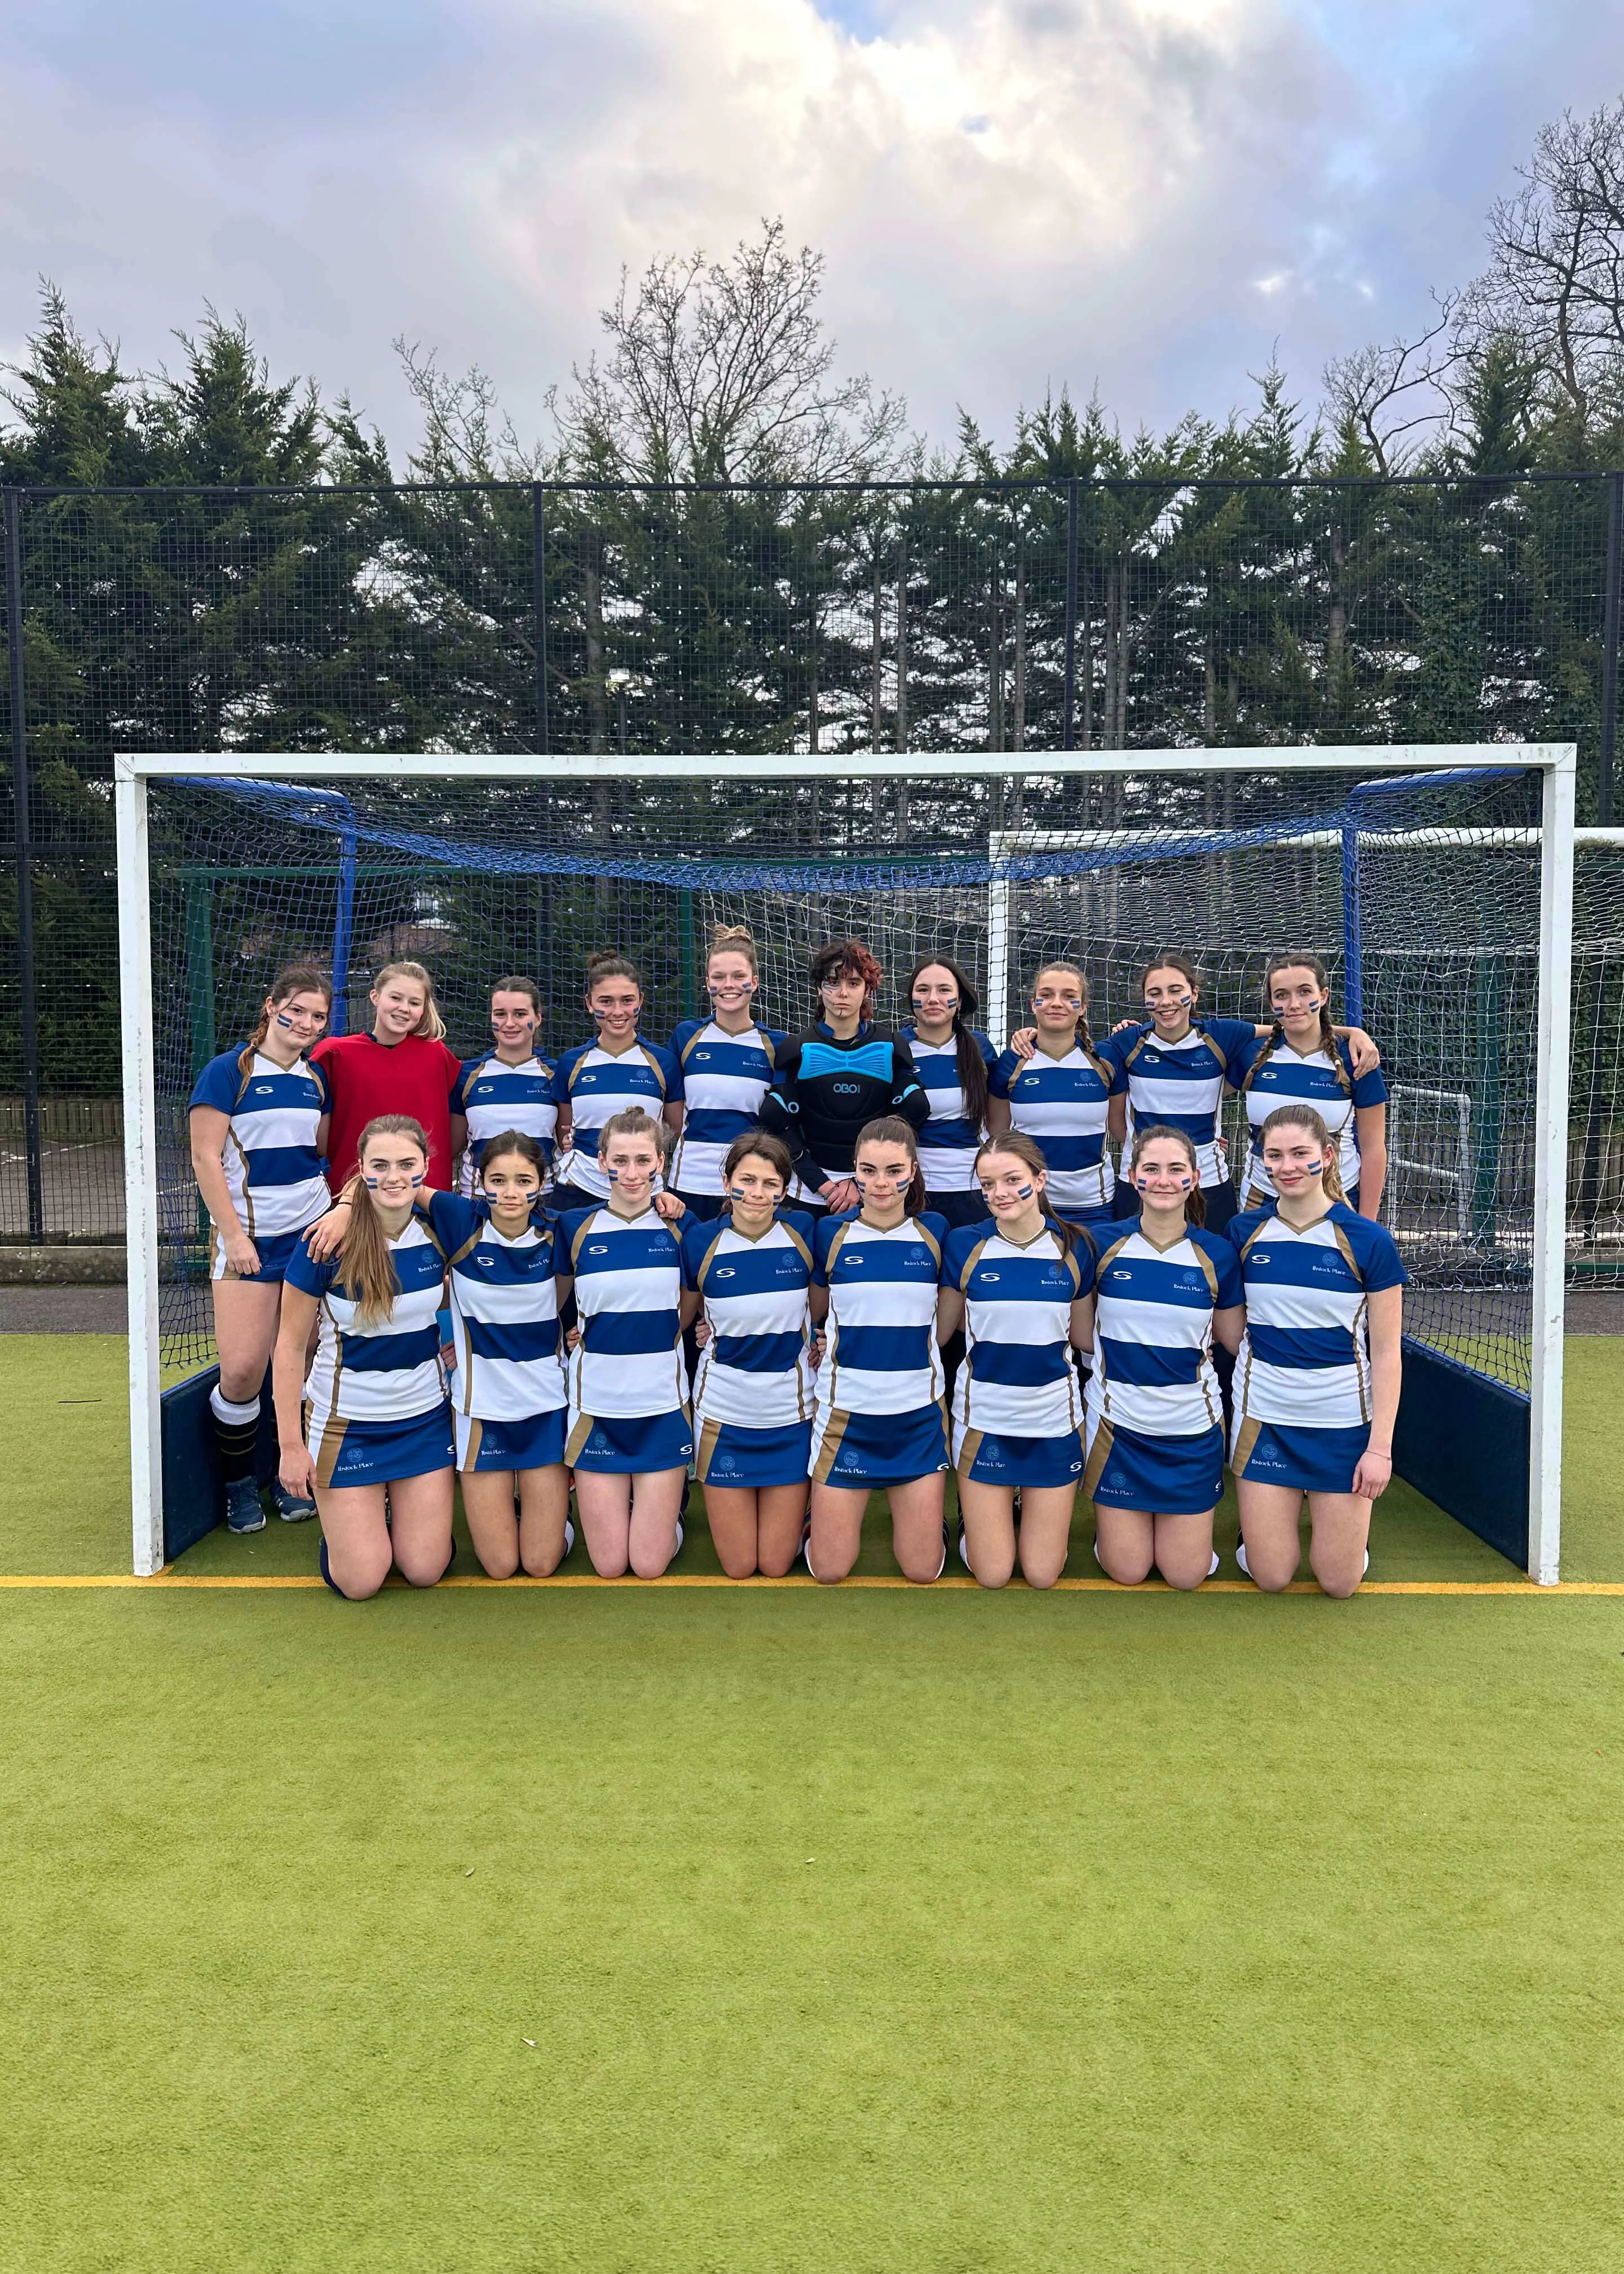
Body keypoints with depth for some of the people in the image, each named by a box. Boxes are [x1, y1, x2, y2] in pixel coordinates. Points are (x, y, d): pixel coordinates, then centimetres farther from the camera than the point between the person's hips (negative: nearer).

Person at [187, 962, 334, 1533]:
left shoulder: (316, 1079, 10)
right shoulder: (229, 1071, -6)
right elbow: (205, 1157, -8)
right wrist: (233, 1234, -13)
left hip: (311, 1231, 5)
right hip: (248, 1239, -5)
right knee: (242, 1370, -9)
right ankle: (239, 1484, 12)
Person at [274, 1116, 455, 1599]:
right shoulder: (328, 1242, -19)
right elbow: (289, 1346, -11)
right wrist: (291, 1444, -10)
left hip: (425, 1417, 3)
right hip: (346, 1422, -3)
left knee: (426, 1571, 2)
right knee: (360, 1582, -1)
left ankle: (394, 1507, 32)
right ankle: (342, 1515, 30)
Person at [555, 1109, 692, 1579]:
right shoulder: (575, 1225, -4)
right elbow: (551, 1304, 9)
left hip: (663, 1403, 0)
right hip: (597, 1402, 0)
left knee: (650, 1565, 1)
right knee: (609, 1565, 4)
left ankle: (672, 1502, 32)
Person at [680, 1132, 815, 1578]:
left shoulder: (801, 1230, -10)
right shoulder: (701, 1239, -10)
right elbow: (680, 1318, 7)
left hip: (790, 1411, 0)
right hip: (725, 1410, 0)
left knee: (776, 1566, 7)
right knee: (738, 1567, 7)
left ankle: (797, 1511, 37)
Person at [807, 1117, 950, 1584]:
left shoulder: (934, 1232, -1)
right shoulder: (831, 1233, -3)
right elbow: (811, 1313, 11)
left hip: (918, 1416, 1)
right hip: (846, 1413, 0)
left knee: (924, 1569, 4)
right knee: (828, 1570, 3)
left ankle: (928, 1515, 35)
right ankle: (817, 1511, 33)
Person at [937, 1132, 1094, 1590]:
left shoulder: (1073, 1247, -5)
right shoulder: (965, 1245, -8)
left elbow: (1083, 1337, 5)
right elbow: (938, 1330, 1)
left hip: (1055, 1418, 1)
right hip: (984, 1418, -1)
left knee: (1043, 1575, 7)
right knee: (992, 1574, 4)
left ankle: (1037, 1505, 37)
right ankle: (971, 1511, 34)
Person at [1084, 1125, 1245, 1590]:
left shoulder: (1217, 1254, -5)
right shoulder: (1105, 1246, -7)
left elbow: (1235, 1340, 4)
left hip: (1192, 1429, 1)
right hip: (1118, 1425, 0)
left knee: (1186, 1575, 7)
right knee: (1127, 1572, 6)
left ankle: (1184, 1521, 37)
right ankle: (1113, 1520, 36)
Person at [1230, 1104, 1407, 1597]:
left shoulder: (1367, 1241, -9)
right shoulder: (1244, 1232, -1)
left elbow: (1386, 1352, -6)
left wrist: (1381, 1446, -10)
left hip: (1344, 1422, -2)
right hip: (1264, 1416, 2)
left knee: (1338, 1582, 3)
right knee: (1270, 1577, 3)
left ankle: (1346, 1516, 34)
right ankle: (1258, 1520, 35)